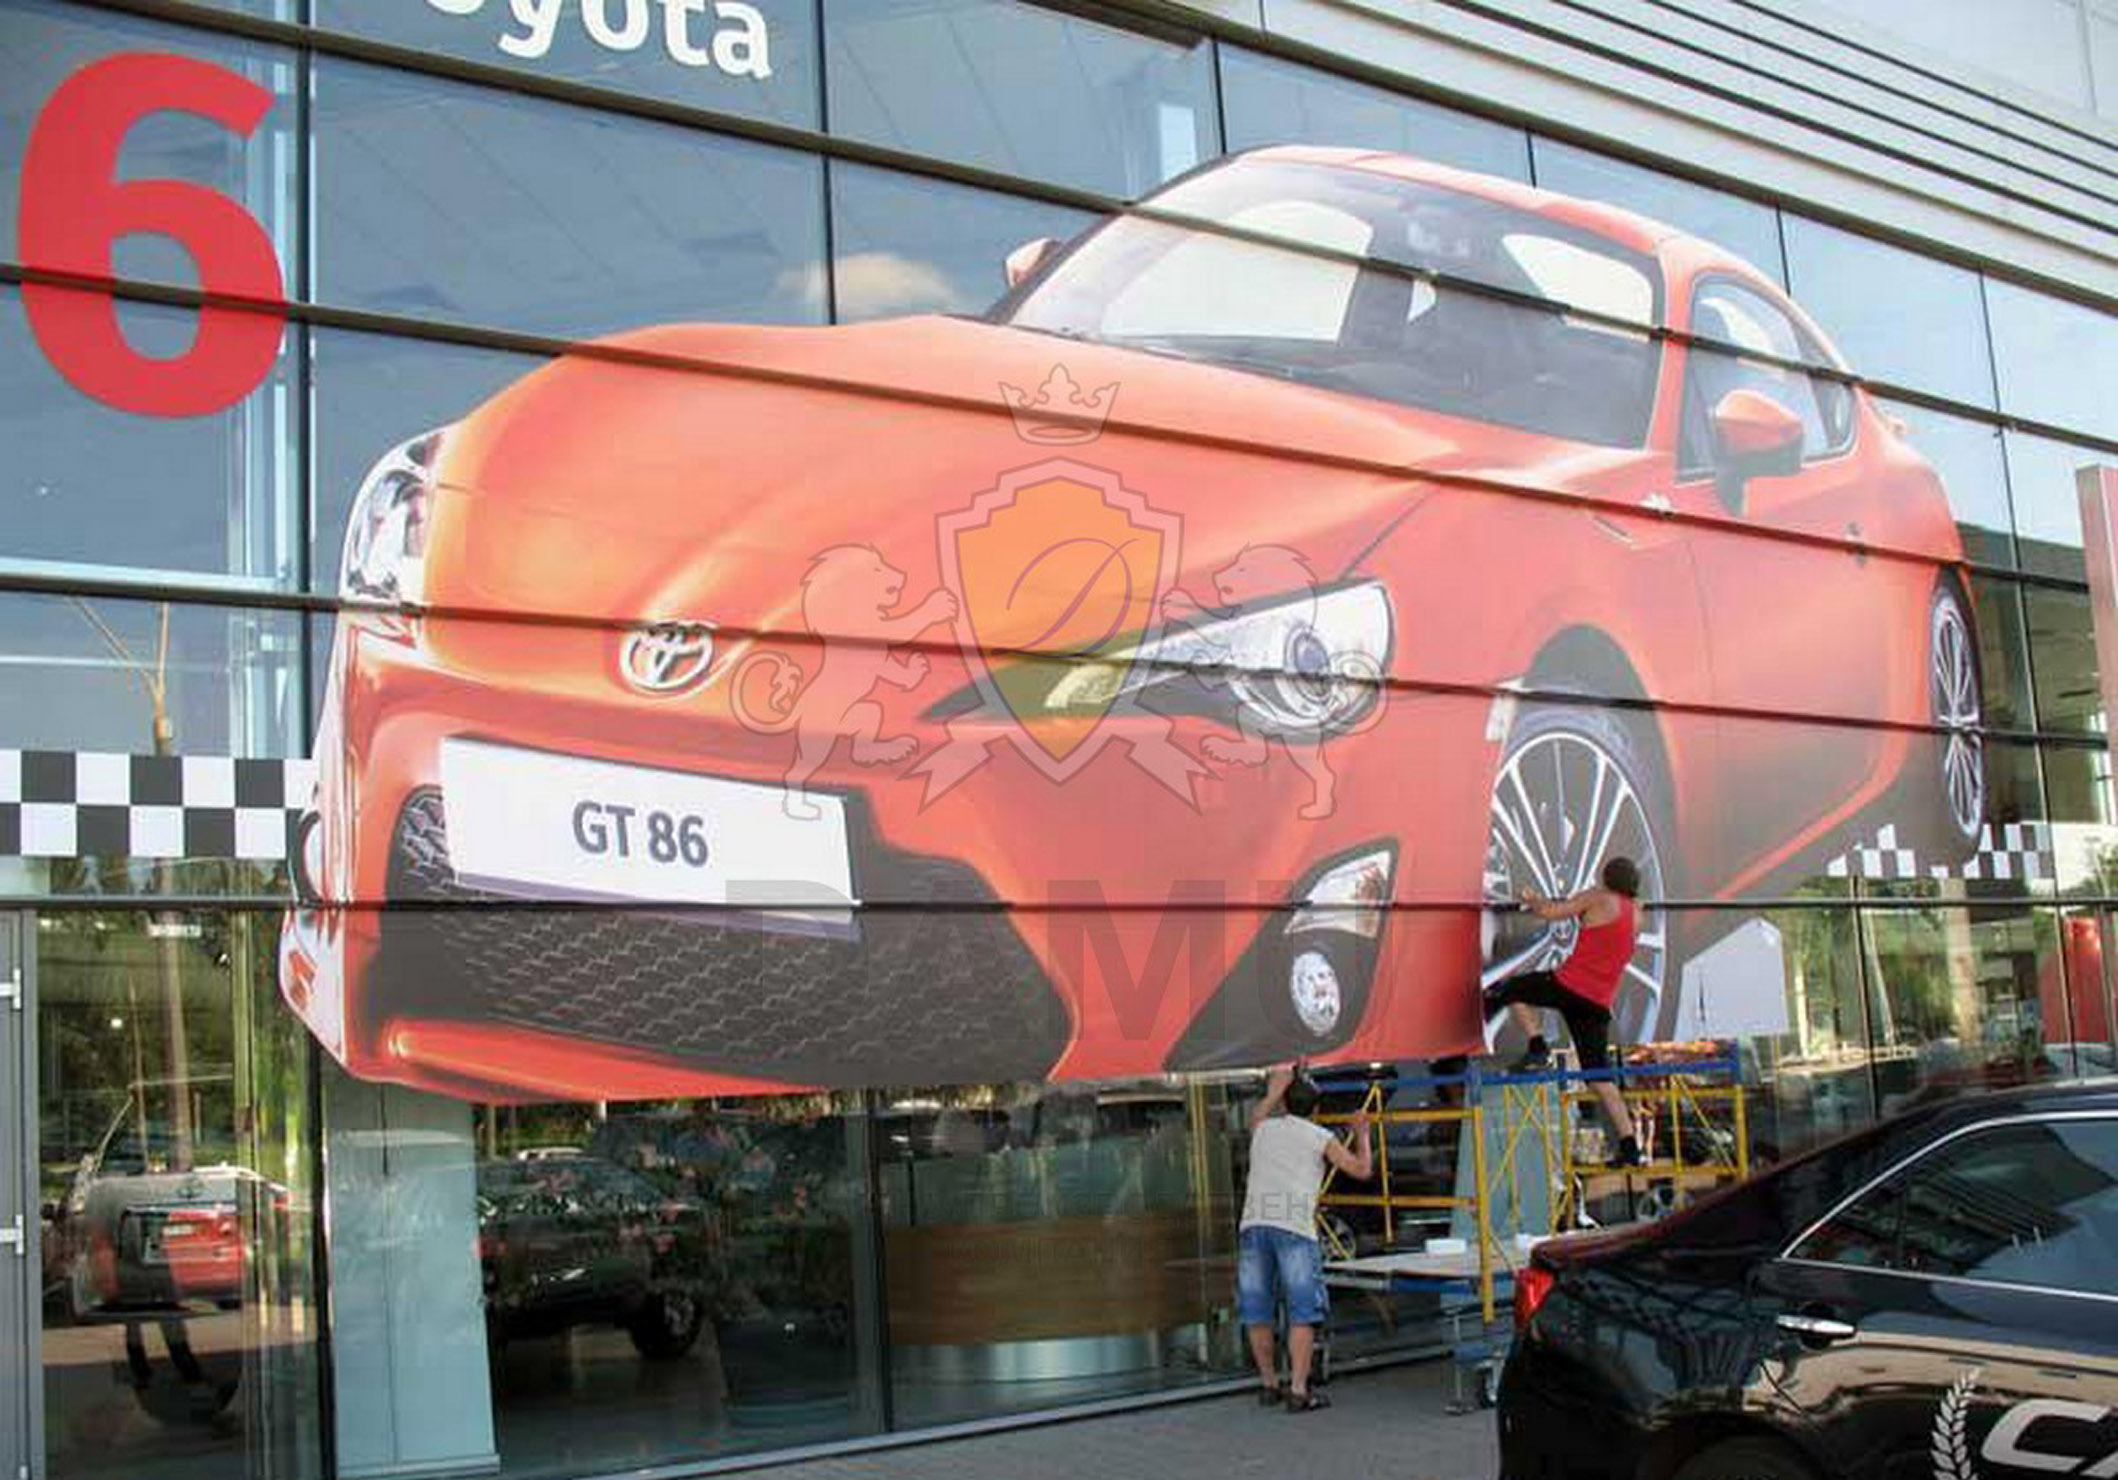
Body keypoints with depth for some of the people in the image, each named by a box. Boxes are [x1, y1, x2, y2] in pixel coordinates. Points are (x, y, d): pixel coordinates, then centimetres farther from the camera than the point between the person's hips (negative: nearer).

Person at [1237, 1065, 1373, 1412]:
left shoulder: (1263, 1129, 22)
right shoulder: (1321, 1137, 11)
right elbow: (1361, 1170, 17)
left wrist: (1274, 1091, 60)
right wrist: (1362, 1133, 33)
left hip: (1253, 1224, 4)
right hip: (1294, 1227, -4)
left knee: (1258, 1312, 12)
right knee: (1303, 1313, -2)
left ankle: (1269, 1385, 21)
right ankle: (1298, 1391, -7)